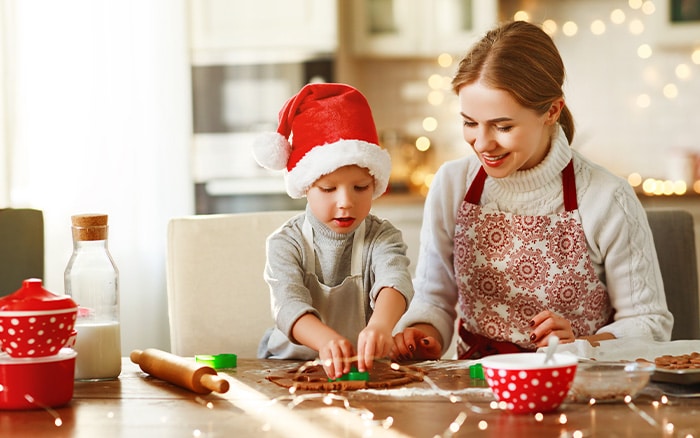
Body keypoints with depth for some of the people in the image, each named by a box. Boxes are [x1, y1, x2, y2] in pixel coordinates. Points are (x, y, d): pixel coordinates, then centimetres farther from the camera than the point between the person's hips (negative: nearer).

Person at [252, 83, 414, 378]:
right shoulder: (286, 244, -5)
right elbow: (289, 305, -21)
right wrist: (327, 341, -44)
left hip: (367, 365, 2)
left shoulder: (382, 239, -3)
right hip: (291, 363, -2)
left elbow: (394, 281, -24)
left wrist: (380, 325, -49)